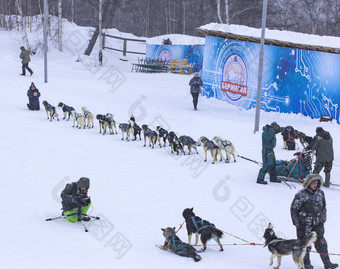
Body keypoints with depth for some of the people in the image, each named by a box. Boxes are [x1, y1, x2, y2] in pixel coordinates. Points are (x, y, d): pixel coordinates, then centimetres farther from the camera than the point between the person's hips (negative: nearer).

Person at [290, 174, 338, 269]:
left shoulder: (320, 193, 5)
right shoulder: (301, 194, -11)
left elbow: (323, 206, 19)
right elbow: (293, 209, -6)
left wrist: (323, 219, 13)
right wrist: (296, 223, -5)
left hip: (317, 223, 4)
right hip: (304, 224, -4)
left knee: (321, 243, 4)